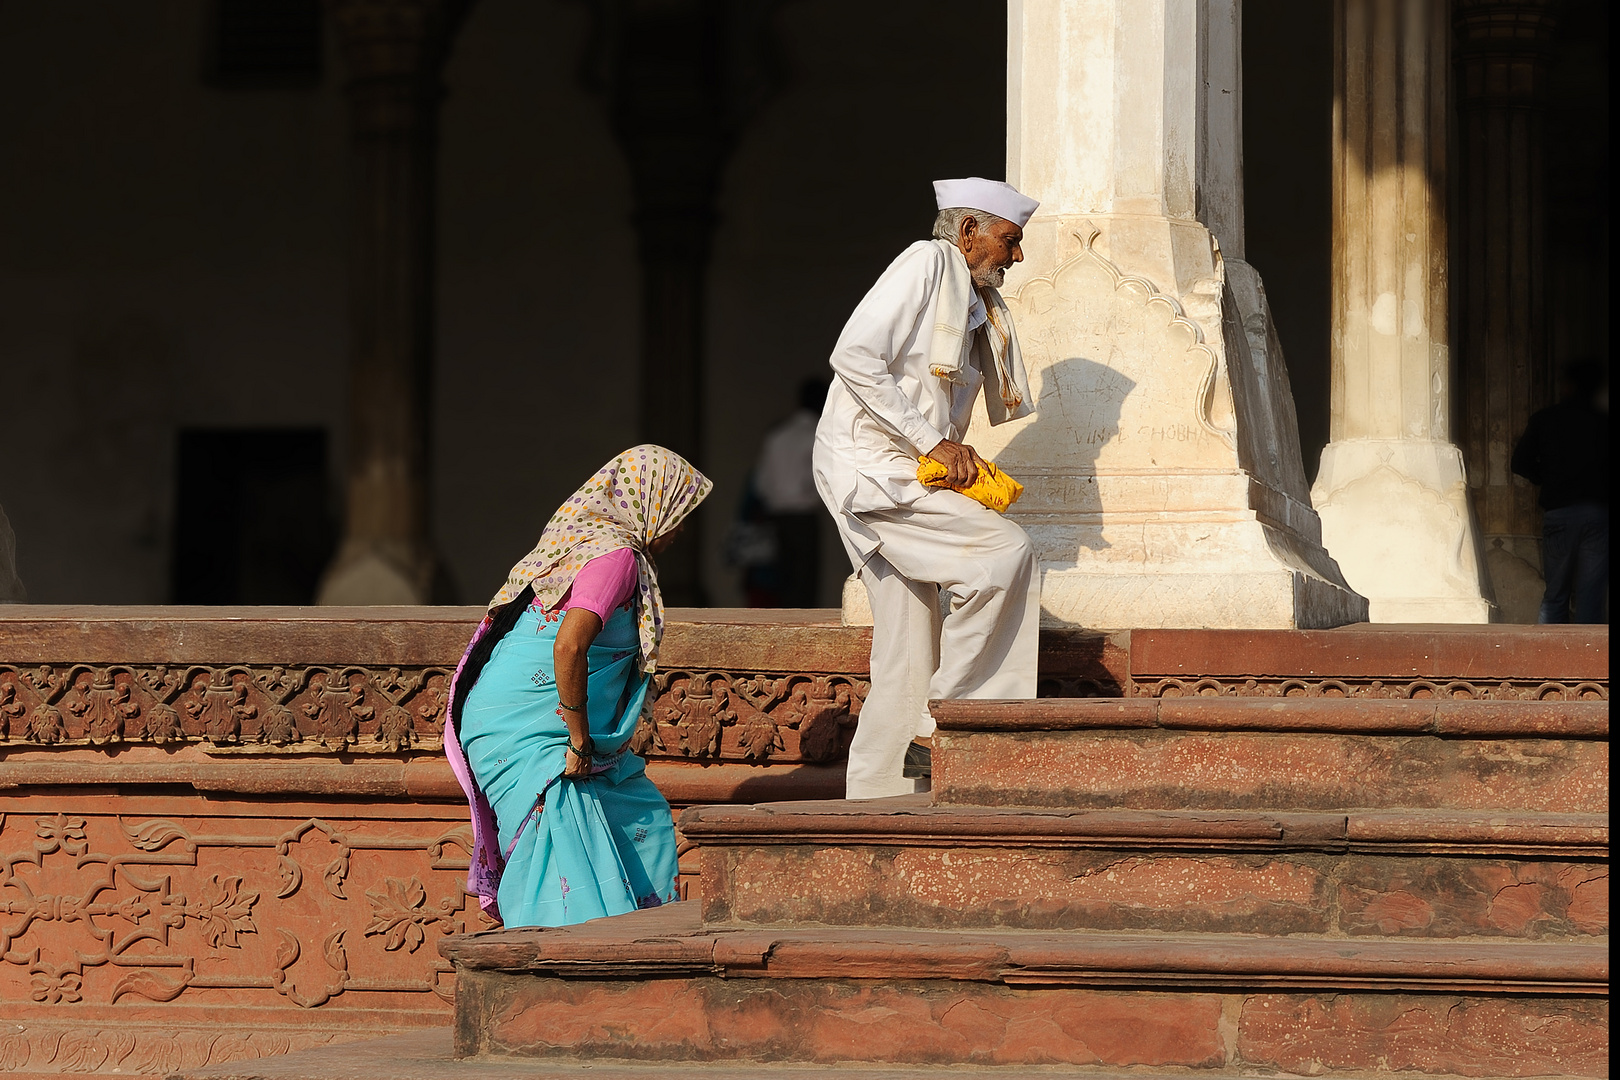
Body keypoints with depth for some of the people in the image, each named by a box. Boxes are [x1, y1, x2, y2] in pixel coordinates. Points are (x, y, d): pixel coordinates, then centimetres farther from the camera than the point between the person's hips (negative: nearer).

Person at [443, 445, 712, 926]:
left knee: (642, 817, 16)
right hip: (525, 733, -10)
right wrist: (581, 742, -22)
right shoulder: (617, 554, -17)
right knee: (568, 854, -16)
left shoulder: (582, 539, 12)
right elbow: (568, 646, -31)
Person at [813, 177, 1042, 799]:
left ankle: (877, 799, 6)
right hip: (867, 463, -10)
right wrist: (934, 441, -18)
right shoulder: (926, 264, -8)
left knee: (911, 655, 5)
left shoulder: (977, 301, 19)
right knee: (1005, 551, -21)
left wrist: (960, 457, 4)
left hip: (906, 476, 10)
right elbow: (854, 356, -19)